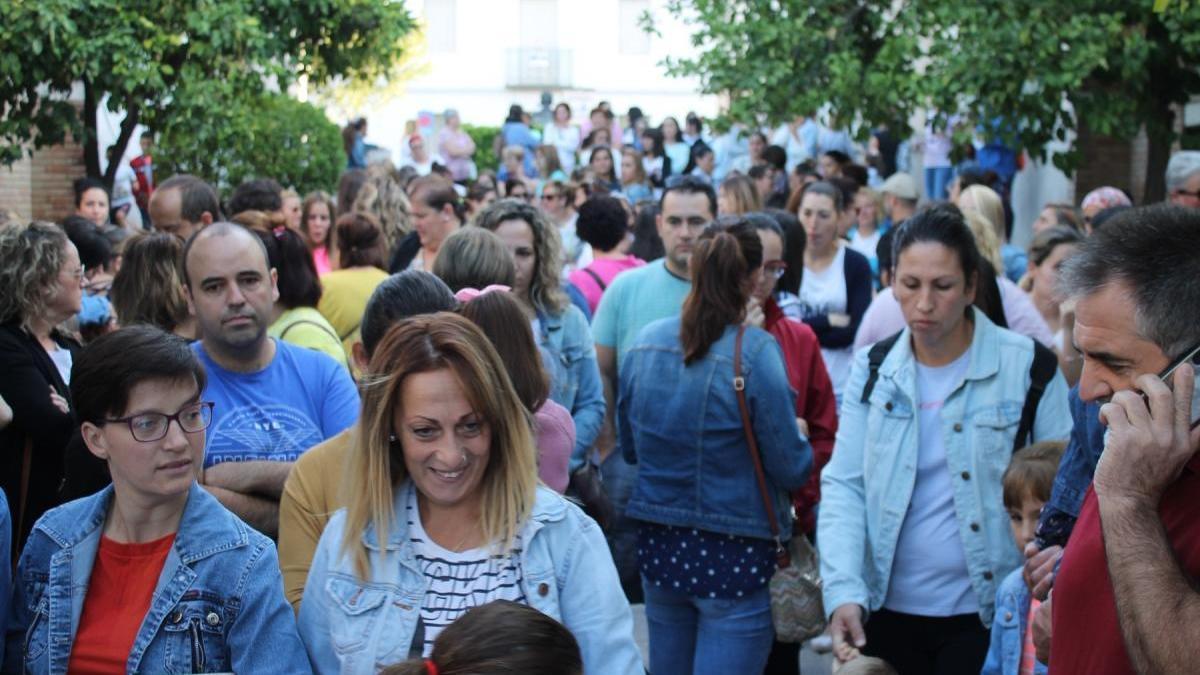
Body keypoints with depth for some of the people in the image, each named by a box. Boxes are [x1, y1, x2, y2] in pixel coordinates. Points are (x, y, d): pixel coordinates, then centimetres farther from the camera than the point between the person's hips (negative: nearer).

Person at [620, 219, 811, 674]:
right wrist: (798, 441, 9)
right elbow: (792, 469, -12)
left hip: (657, 547, 6)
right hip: (736, 552, -5)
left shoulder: (646, 343, -1)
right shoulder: (755, 351, -17)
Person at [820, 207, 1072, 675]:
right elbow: (844, 486, -2)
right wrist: (844, 592, -16)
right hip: (886, 610, 3)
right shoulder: (874, 369, 2)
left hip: (988, 615, -3)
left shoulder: (1028, 368, -7)